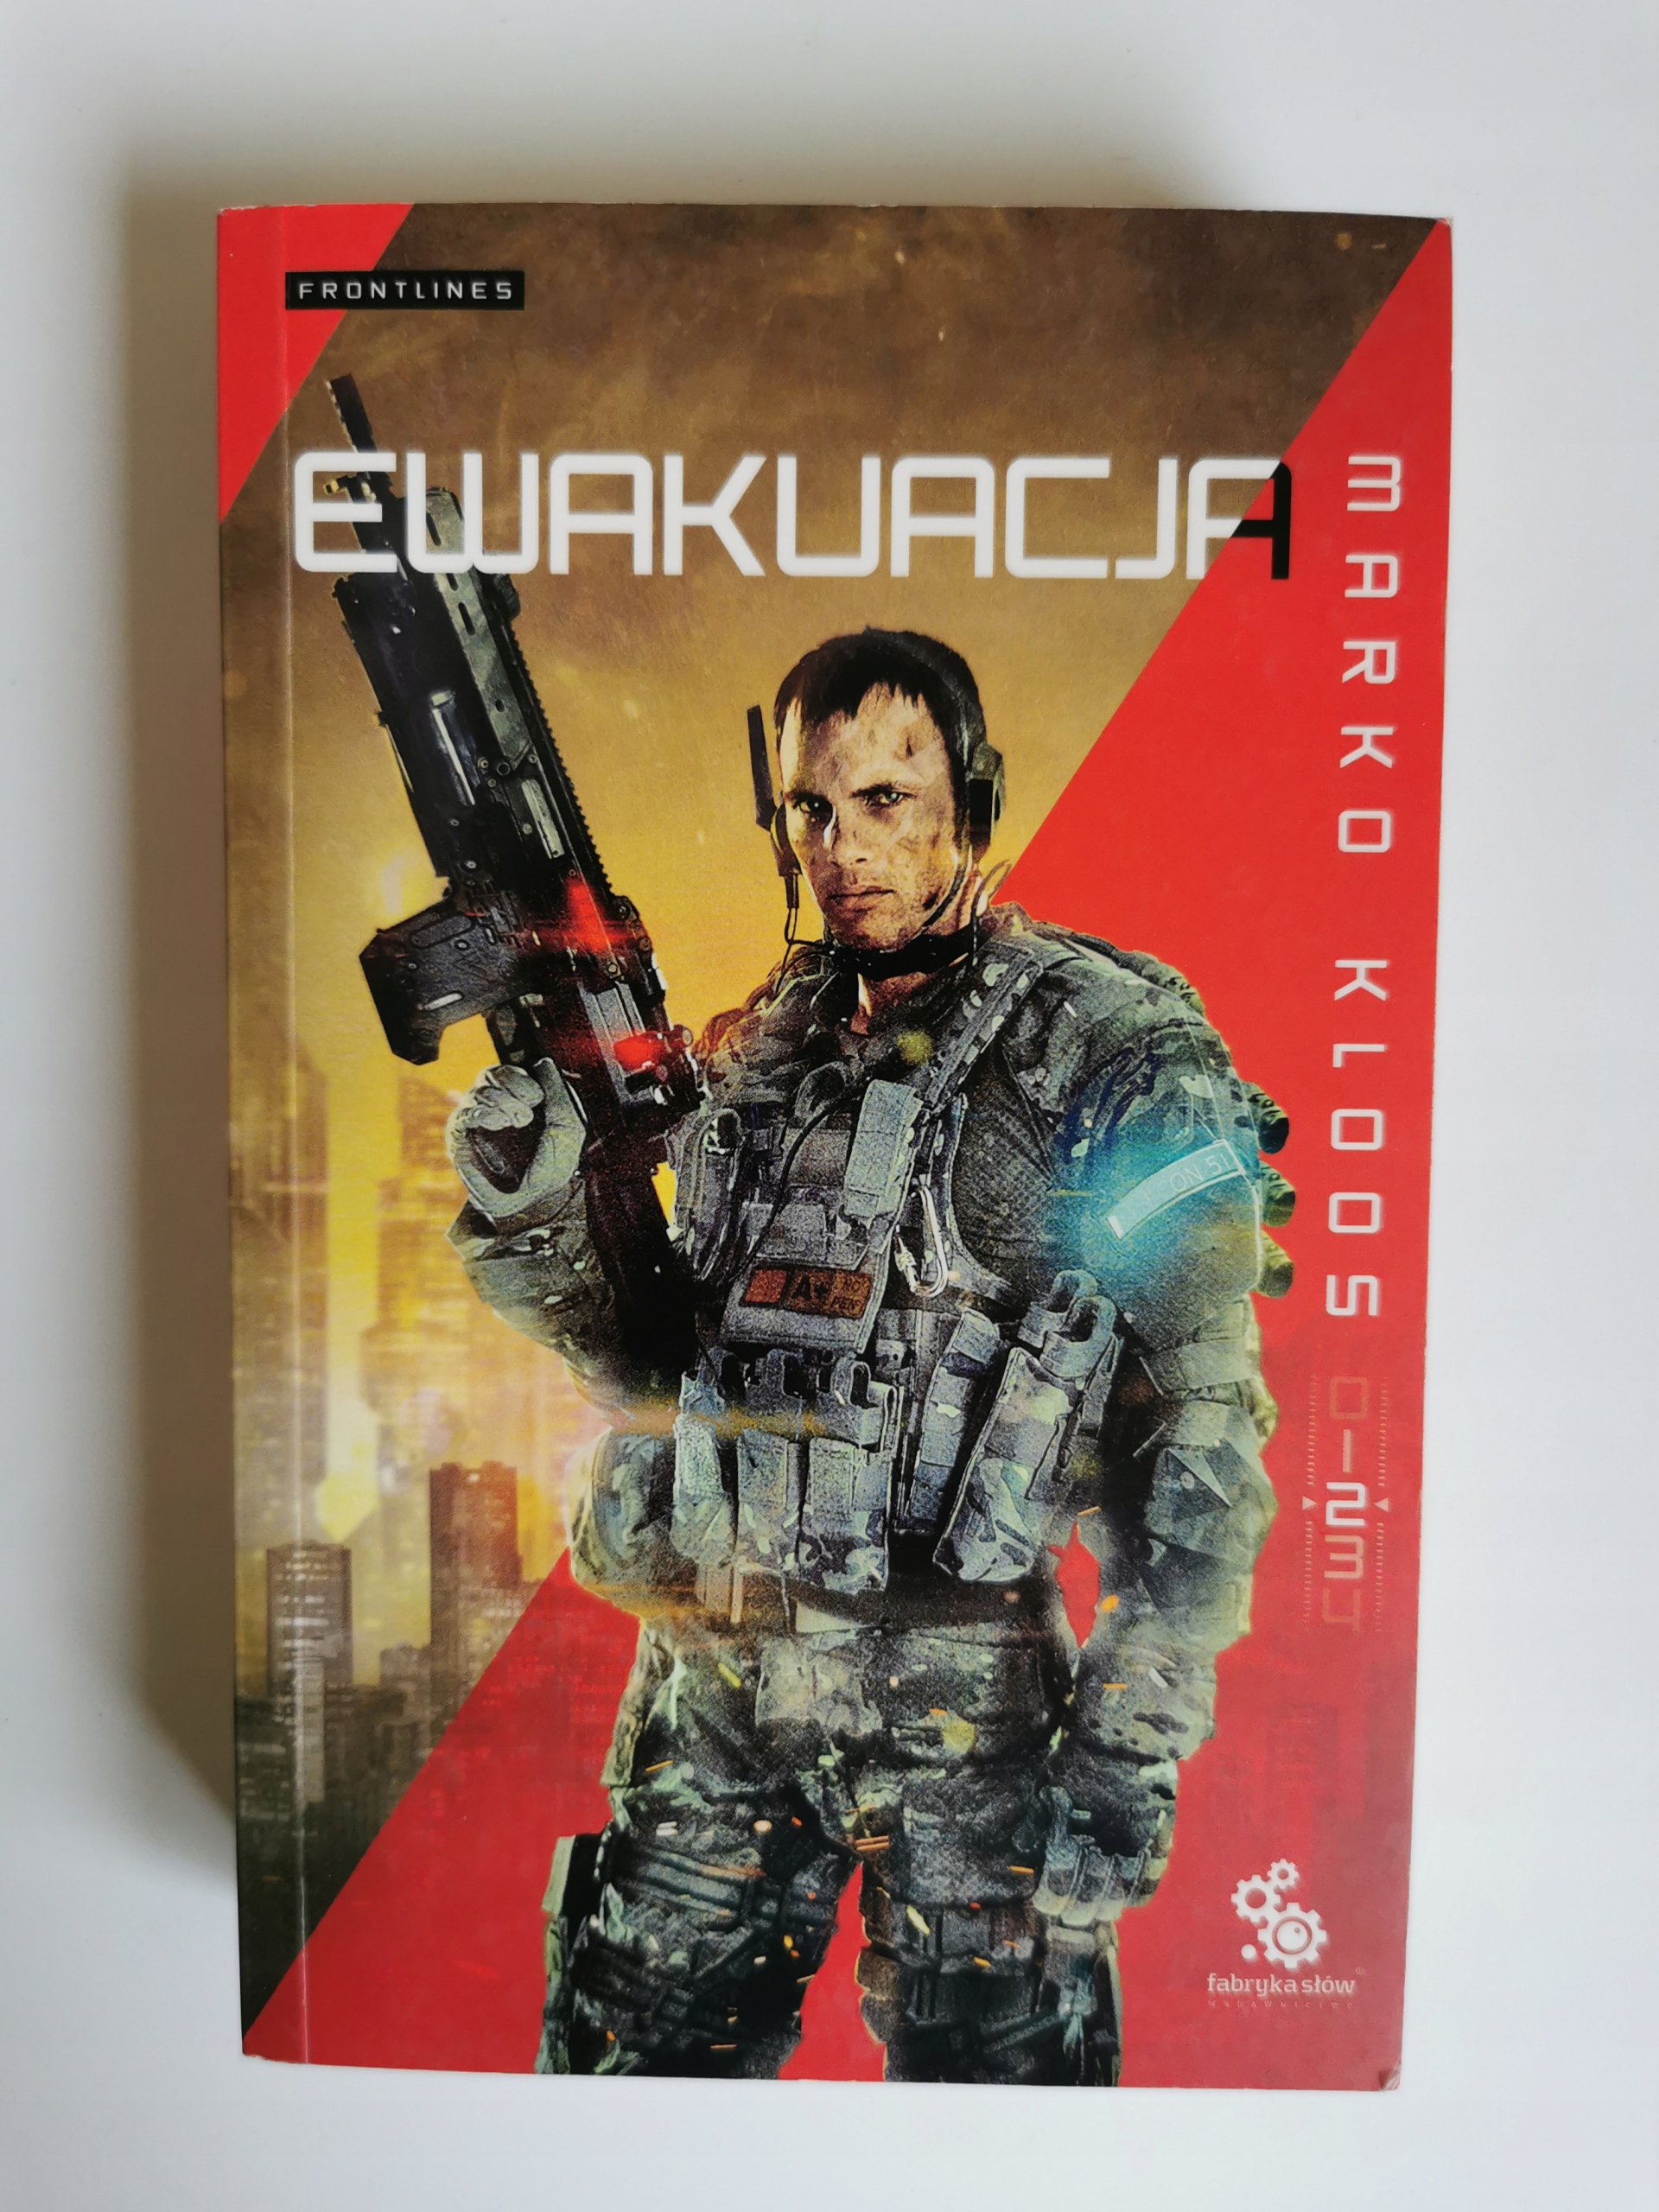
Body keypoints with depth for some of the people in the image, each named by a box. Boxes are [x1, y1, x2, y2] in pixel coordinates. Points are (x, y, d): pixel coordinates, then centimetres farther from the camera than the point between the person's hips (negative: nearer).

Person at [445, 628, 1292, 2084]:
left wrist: (1133, 1750, -15)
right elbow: (668, 1366, 11)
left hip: (958, 1702, -5)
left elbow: (1203, 1437, -12)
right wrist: (532, 1213, -5)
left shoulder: (1114, 1051, -10)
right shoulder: (759, 1050, 7)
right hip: (710, 1689, 5)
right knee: (626, 2062, 20)